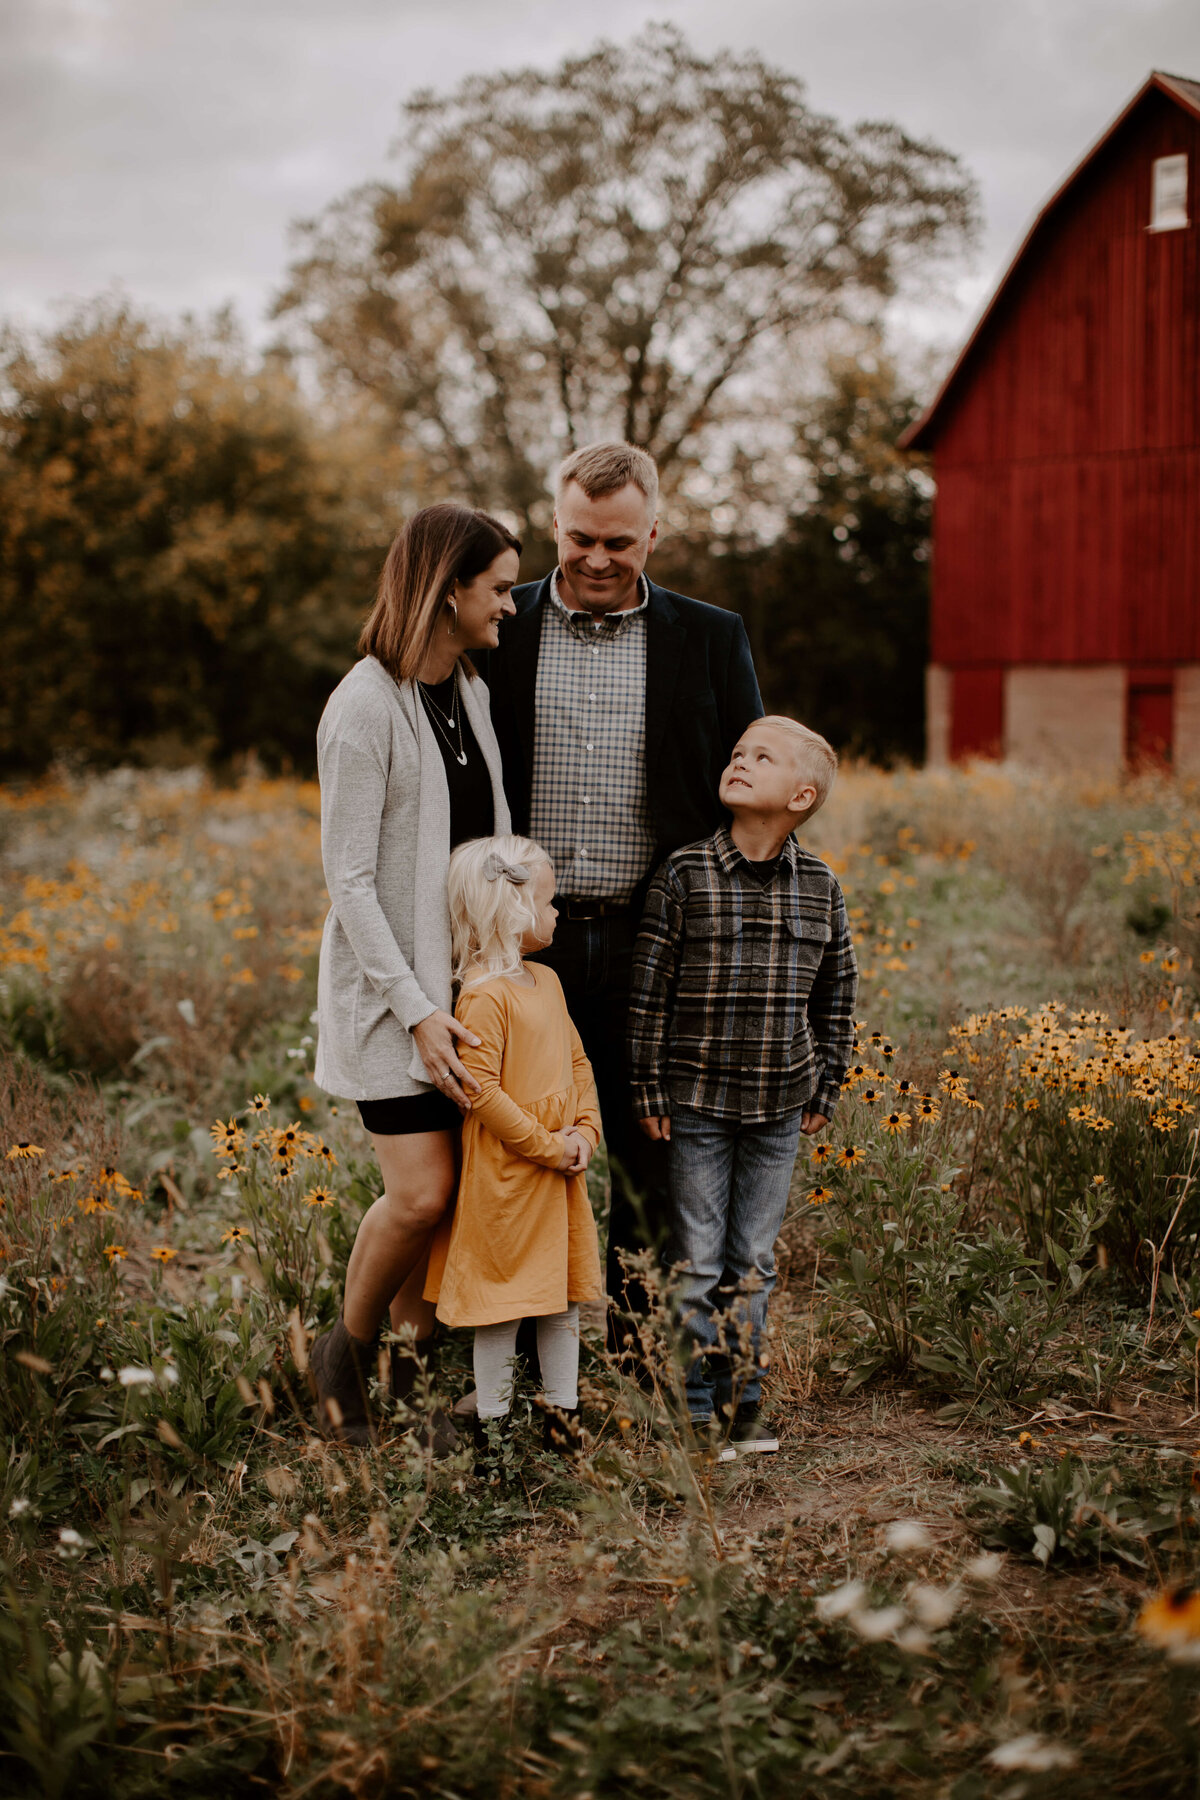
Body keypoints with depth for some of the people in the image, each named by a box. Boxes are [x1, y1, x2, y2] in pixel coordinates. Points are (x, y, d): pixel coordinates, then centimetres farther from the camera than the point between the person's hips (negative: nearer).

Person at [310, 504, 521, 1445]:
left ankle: (415, 1371, 19)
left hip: (468, 973, 7)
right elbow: (348, 878, -15)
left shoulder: (472, 692, 10)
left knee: (463, 1189, 4)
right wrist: (416, 1010, -20)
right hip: (392, 981, -7)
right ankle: (346, 1352, 15)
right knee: (423, 1193, -11)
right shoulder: (365, 708, -14)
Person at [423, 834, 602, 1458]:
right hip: (505, 1178, -8)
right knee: (502, 1301, 3)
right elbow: (481, 1092, -22)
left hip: (561, 1175, 8)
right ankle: (492, 1421, 16)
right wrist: (546, 1146, -17)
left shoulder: (546, 981, 10)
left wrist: (585, 1132, 1)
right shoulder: (484, 995, -18)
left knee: (563, 1297, 15)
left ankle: (563, 1411, 27)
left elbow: (577, 1062, 16)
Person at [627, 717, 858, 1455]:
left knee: (755, 1262, 11)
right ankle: (699, 1406, 13)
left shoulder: (821, 888, 1)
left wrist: (825, 1090, 9)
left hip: (780, 1108, 2)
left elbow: (836, 997, 10)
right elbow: (650, 989, -5)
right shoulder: (684, 875, -7)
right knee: (698, 1262, 3)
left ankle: (745, 1400, 23)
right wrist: (648, 1092, -5)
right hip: (697, 1103, -2)